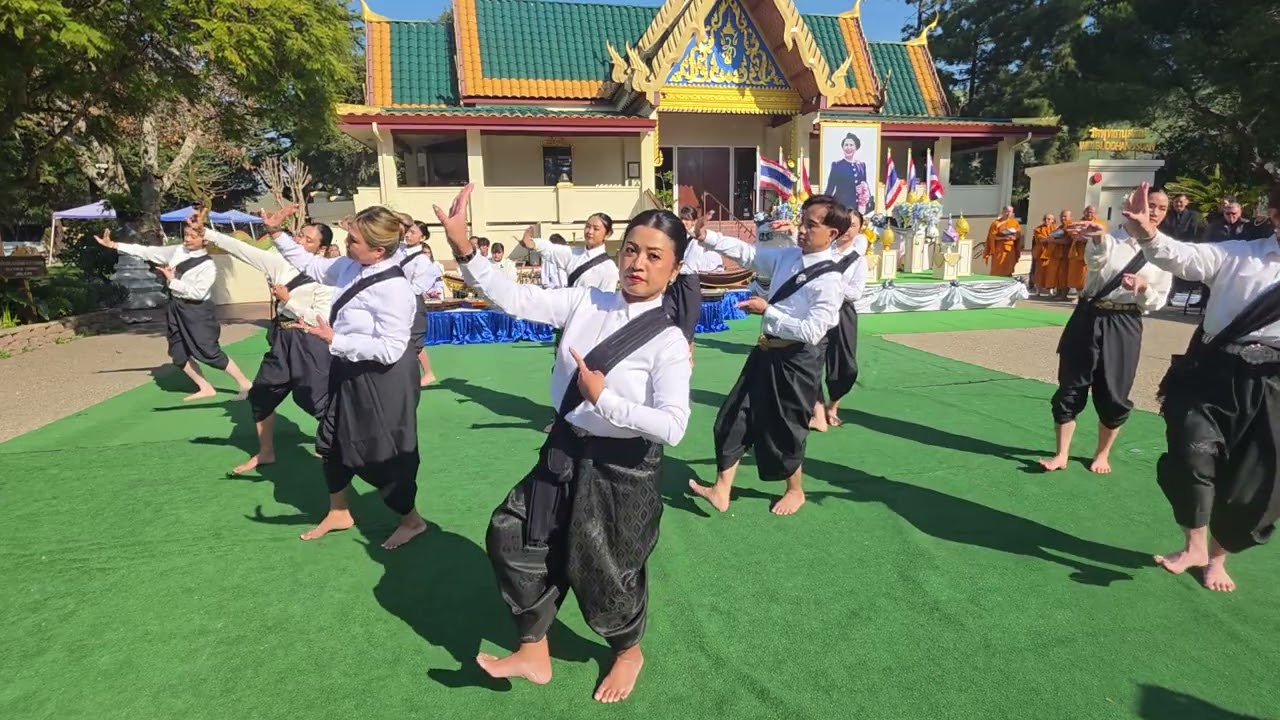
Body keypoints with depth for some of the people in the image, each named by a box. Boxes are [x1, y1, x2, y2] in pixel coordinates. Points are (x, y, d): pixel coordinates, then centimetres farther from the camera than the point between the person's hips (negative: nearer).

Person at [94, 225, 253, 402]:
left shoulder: (208, 265, -16)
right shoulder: (176, 251, 3)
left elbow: (198, 293, -21)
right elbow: (147, 251, 8)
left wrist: (172, 280, -16)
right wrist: (113, 245, 5)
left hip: (197, 311, -7)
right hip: (176, 308, 7)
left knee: (210, 352, -9)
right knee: (179, 354, 10)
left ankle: (245, 384, 2)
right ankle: (205, 388, 20)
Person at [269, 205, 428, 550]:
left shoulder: (394, 289, -29)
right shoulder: (351, 267, -2)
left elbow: (390, 349, -30)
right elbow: (311, 265, 17)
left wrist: (334, 340, -30)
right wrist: (277, 234, 10)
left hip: (382, 380, -10)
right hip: (350, 371, 10)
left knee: (380, 452, 4)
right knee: (332, 440, 21)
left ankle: (411, 519, 28)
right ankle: (338, 513, 43)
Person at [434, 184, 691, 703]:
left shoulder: (668, 342, -18)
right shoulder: (585, 303, -5)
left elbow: (672, 426, -25)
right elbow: (515, 299, -9)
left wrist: (604, 398, -28)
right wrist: (463, 249, -20)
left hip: (623, 469, -5)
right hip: (565, 452, 5)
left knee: (603, 571, 12)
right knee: (513, 538, 11)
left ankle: (628, 653, 49)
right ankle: (534, 654, 35)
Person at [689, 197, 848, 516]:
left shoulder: (830, 280, -19)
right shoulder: (787, 257, 2)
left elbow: (811, 331, -24)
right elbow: (749, 253, 8)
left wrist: (767, 310, -21)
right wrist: (709, 237, -4)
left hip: (796, 361, -7)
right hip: (767, 352, 7)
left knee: (784, 429, 10)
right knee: (735, 418, 8)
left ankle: (795, 491, 38)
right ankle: (721, 490, 19)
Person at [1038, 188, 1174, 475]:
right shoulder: (1111, 239, 3)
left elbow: (1158, 302, 3)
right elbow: (1095, 258, -23)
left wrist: (1144, 288, -19)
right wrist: (1099, 237, -46)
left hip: (1124, 325, 1)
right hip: (1089, 318, 0)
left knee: (1114, 396, 5)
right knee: (1071, 388, 1)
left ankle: (1102, 454, 27)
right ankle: (1062, 455, 13)